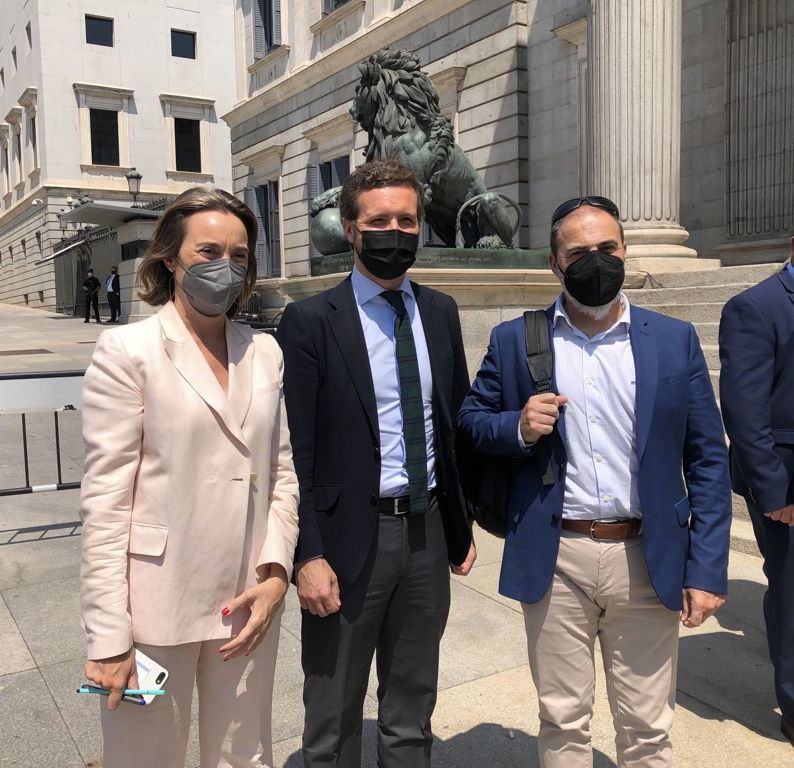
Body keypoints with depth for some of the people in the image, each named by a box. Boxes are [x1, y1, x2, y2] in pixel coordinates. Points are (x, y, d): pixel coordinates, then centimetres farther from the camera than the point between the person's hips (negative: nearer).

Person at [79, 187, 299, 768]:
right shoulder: (127, 351, -7)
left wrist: (276, 571, -4)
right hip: (157, 610, -4)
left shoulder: (265, 353, 6)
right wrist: (109, 638, -11)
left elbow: (282, 472, 8)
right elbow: (105, 501, -10)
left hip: (250, 605, 4)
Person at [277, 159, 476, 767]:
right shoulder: (311, 321, -9)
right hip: (350, 537, -4)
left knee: (412, 712, 22)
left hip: (427, 534, 4)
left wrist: (461, 528, 10)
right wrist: (308, 555, -14)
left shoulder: (441, 312, 6)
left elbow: (457, 423, 10)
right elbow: (296, 450, -10)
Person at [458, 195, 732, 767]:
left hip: (647, 560, 1)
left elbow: (708, 461, 2)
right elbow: (471, 422, 8)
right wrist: (517, 427, -14)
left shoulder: (675, 340, 2)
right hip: (555, 560, 0)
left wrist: (707, 569, -3)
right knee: (562, 720, 15)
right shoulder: (514, 341, 1)